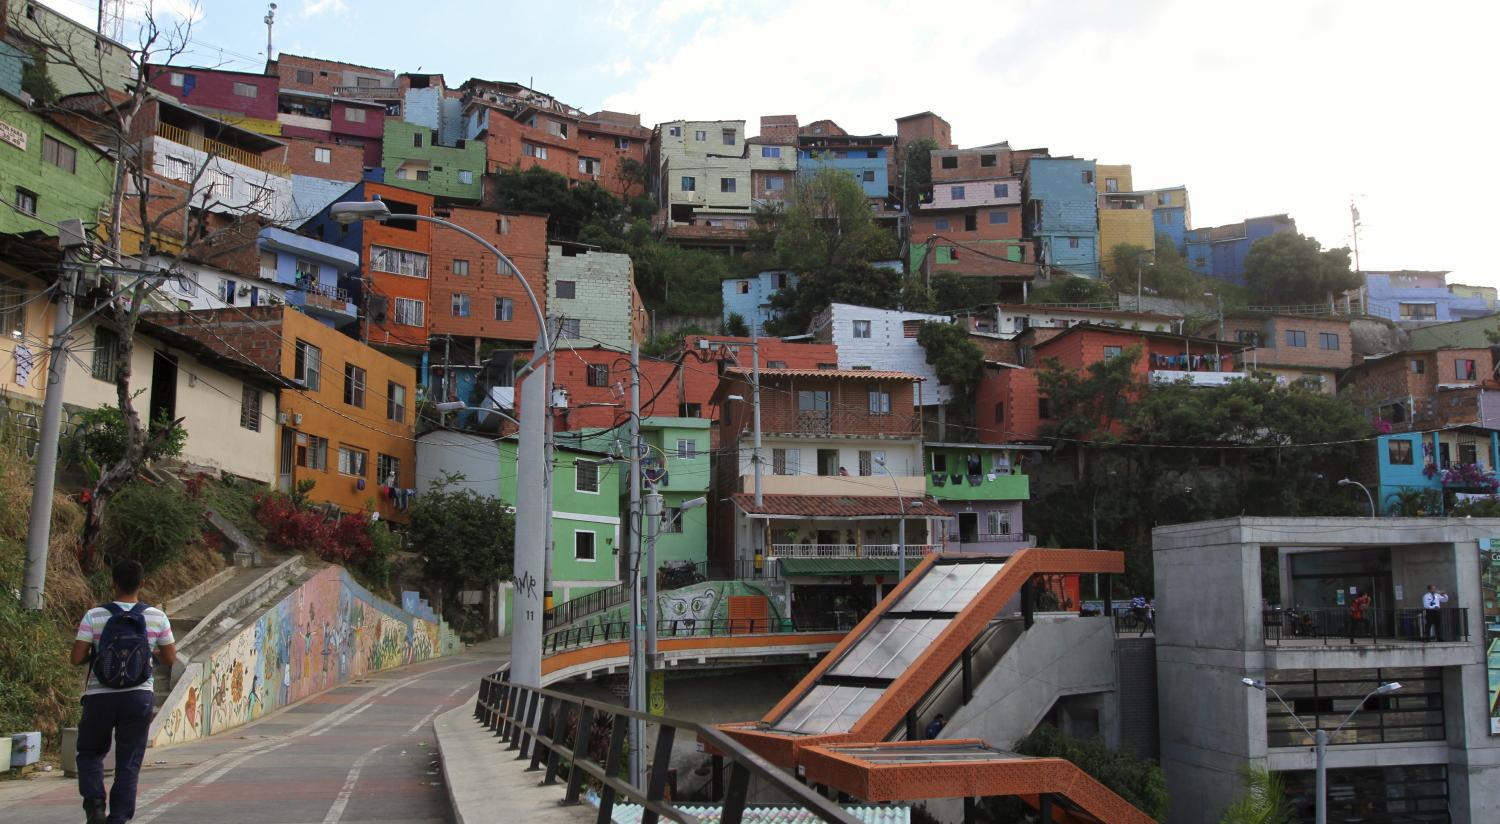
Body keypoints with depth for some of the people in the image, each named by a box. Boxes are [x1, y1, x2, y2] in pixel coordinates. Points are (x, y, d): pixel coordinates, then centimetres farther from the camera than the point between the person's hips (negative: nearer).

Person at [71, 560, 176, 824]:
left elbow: (77, 657, -7)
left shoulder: (94, 616, -5)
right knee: (128, 763, 8)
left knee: (90, 754, 19)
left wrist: (96, 653, 12)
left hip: (100, 697, 0)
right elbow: (170, 658, 3)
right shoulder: (157, 617, -2)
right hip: (139, 697, 0)